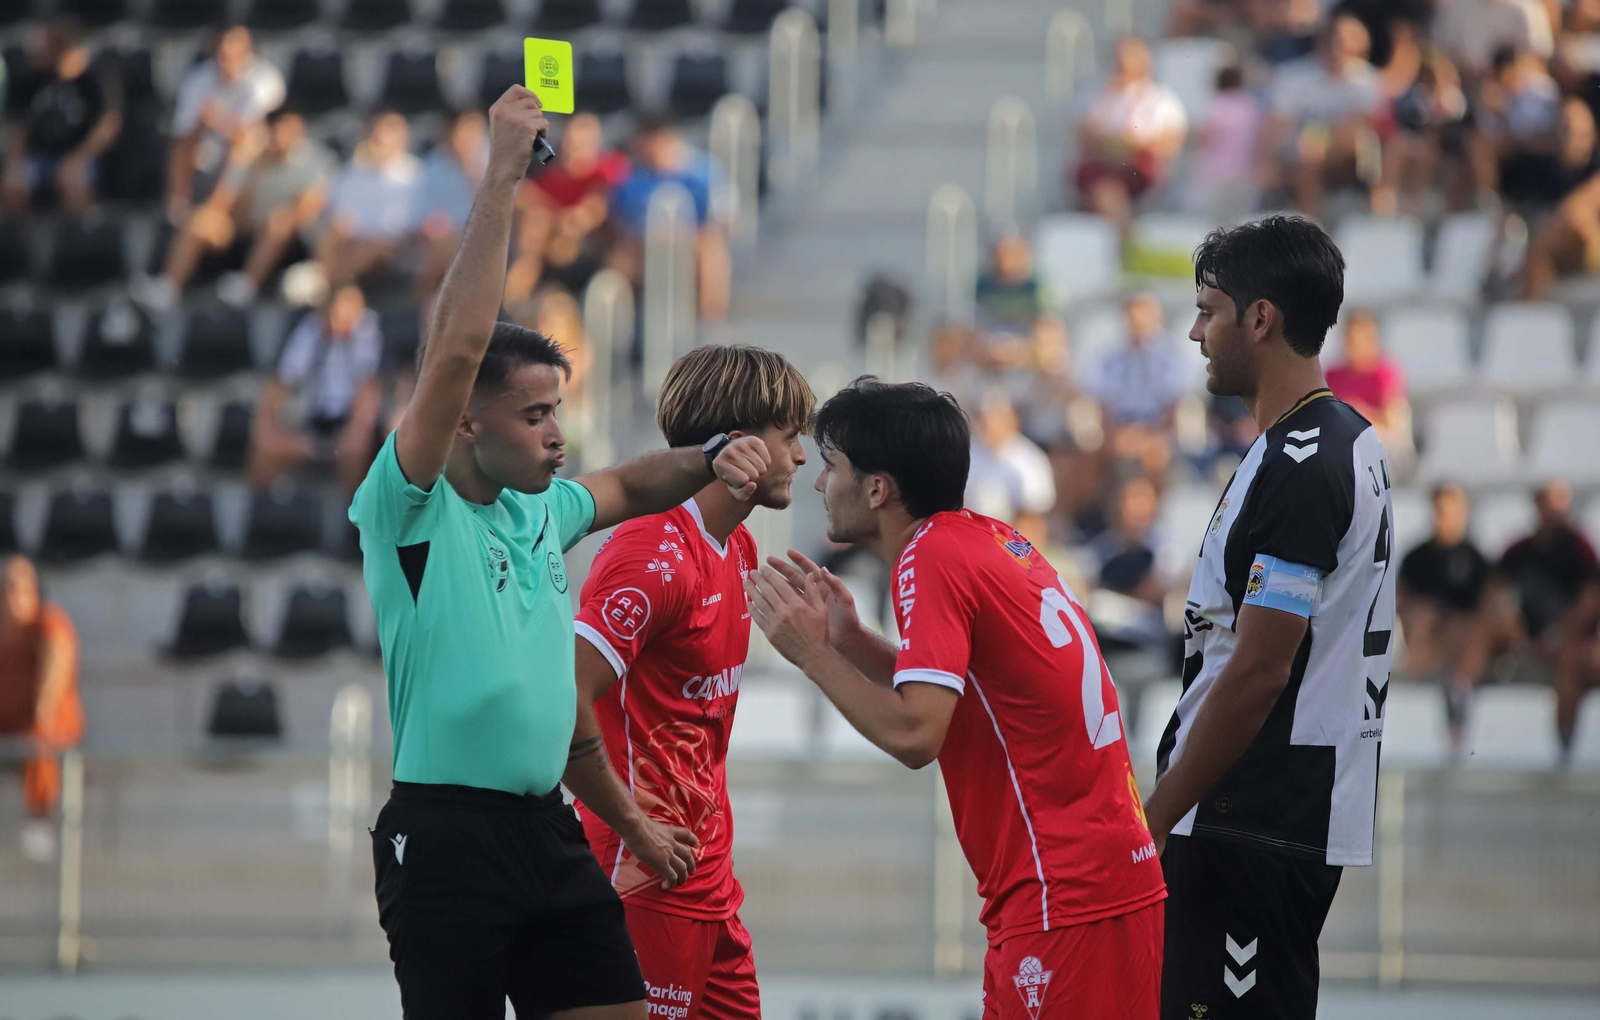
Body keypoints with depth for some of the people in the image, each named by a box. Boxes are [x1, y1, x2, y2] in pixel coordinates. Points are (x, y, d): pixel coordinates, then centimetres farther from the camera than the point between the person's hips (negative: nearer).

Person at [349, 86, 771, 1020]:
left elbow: (628, 486, 32)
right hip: (448, 835, -7)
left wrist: (711, 458, 10)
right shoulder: (412, 513, -9)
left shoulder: (541, 512, 11)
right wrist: (502, 180, -20)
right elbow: (458, 349, -21)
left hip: (548, 829, 7)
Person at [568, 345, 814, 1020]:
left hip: (711, 880, 10)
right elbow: (561, 702, -26)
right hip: (650, 882, -10)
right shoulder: (655, 555, -18)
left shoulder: (738, 550, 12)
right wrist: (634, 830, -19)